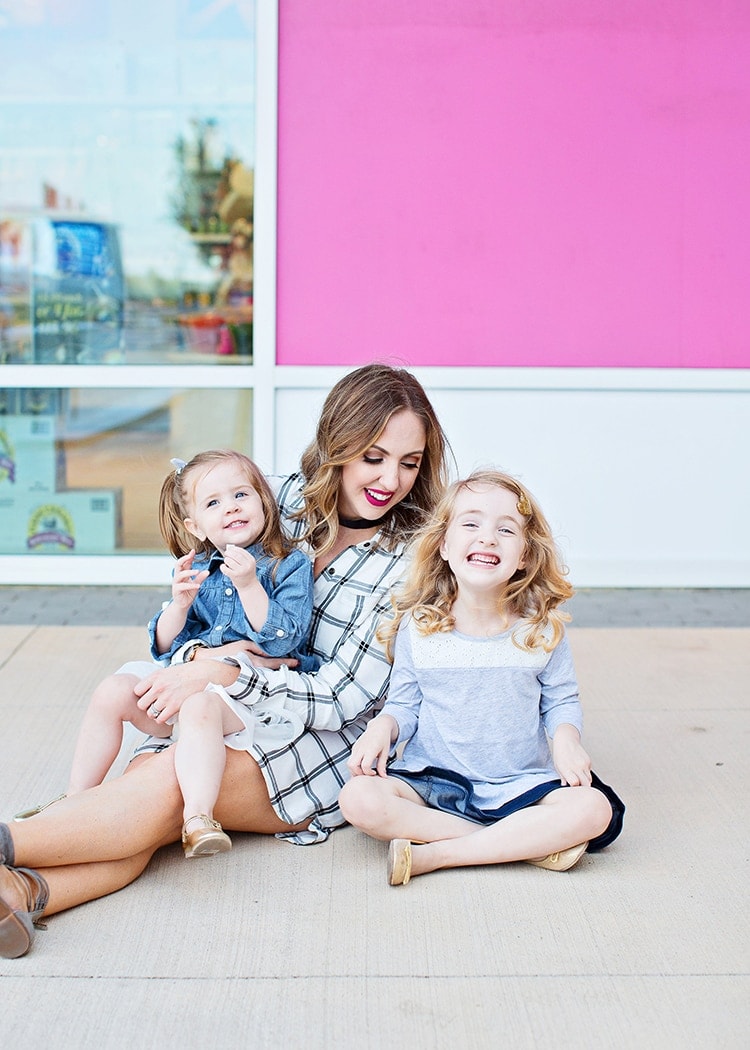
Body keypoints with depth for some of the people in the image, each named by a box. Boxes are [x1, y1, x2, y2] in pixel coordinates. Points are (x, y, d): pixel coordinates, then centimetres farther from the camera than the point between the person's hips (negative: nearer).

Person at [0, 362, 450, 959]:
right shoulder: (293, 497, 6)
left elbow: (346, 700, -14)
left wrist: (229, 673, -24)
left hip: (333, 751, -4)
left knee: (171, 781, -33)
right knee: (144, 776, -30)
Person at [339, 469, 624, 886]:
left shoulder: (542, 629, -3)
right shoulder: (417, 628, -3)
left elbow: (561, 700, 6)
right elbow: (404, 706, 4)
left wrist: (566, 738, -14)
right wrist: (383, 727, -17)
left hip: (521, 785, 0)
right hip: (431, 779, 0)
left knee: (593, 810, -27)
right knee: (360, 799, -28)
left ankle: (432, 855, -25)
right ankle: (529, 842, -22)